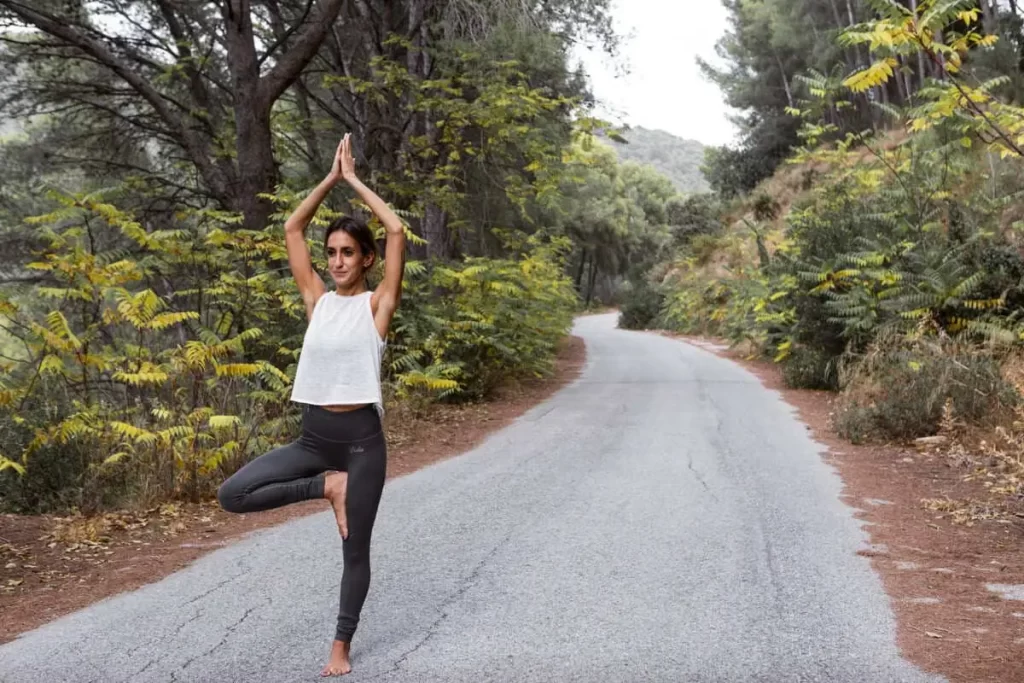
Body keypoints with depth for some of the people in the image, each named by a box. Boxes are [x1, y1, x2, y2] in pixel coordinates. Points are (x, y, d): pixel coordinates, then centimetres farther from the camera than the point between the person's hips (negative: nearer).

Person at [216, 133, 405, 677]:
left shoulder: (376, 304, -3)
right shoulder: (318, 300, 7)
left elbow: (397, 232, -13)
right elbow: (292, 230, 8)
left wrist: (354, 181, -5)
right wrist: (330, 178, 5)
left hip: (361, 437, -4)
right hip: (313, 436, 4)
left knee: (355, 549, 6)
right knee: (232, 495, -12)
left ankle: (341, 646, 23)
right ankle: (325, 487, 4)